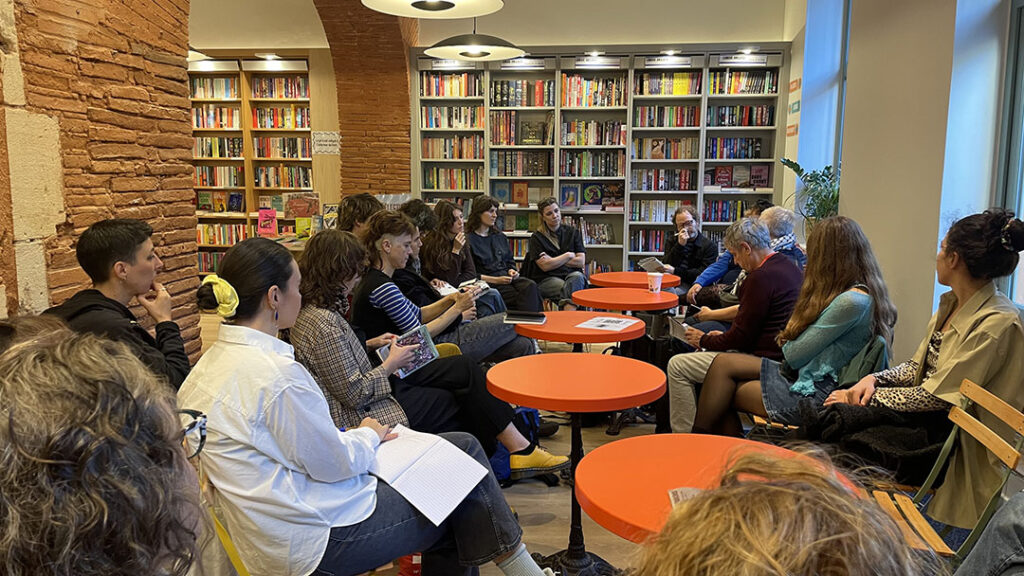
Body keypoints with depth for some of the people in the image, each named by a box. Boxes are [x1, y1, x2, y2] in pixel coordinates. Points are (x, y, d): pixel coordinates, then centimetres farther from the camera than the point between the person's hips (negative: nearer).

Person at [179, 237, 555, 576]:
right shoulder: (275, 373, -26)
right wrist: (368, 436, 2)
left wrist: (356, 437, 8)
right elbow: (333, 464, -18)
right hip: (316, 541, -9)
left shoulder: (214, 360, 5)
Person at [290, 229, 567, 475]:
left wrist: (369, 345, 7)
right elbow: (354, 394, -26)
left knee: (463, 368, 4)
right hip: (368, 416, -10)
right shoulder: (323, 324, -28)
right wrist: (391, 365, -12)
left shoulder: (310, 309, 4)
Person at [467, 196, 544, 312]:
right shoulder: (469, 240, -1)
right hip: (488, 282, -6)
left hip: (507, 277, 6)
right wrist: (496, 280, -14)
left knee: (531, 286, -27)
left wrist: (512, 270, 3)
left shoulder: (500, 236, 22)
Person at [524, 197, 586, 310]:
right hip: (546, 280, -2)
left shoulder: (573, 232, 14)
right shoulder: (537, 238, 6)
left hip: (571, 274, 2)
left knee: (577, 276, -35)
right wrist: (568, 255, 1)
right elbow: (545, 266, -7)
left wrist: (554, 261, -2)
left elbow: (581, 262, 4)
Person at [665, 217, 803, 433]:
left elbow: (741, 338, -16)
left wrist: (704, 340, 1)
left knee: (677, 366, -4)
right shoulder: (789, 268, 11)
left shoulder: (761, 277, -20)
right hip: (781, 357, 11)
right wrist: (722, 337, 16)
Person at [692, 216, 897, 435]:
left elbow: (794, 356, -16)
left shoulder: (853, 301, -22)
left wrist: (786, 341, 4)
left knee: (724, 392, -2)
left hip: (815, 394, -9)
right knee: (724, 363, 2)